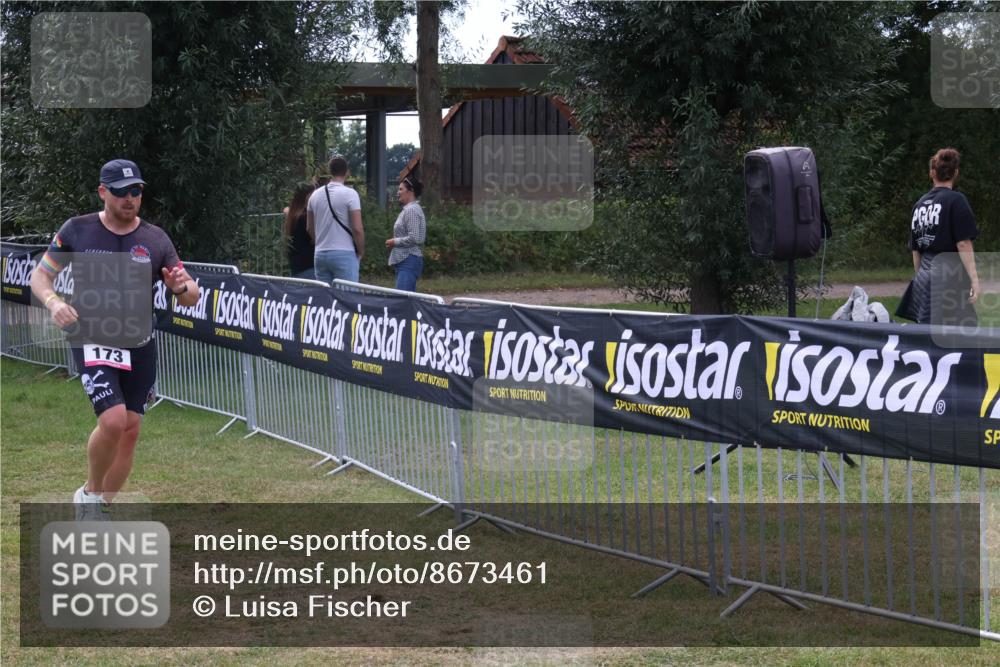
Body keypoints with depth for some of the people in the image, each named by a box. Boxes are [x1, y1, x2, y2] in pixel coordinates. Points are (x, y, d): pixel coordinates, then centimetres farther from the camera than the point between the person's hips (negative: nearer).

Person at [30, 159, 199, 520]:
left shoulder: (156, 239, 0)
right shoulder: (76, 230, -4)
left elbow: (191, 298, 3)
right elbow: (40, 276, 3)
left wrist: (182, 287, -21)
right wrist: (53, 302, -18)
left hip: (140, 347, 4)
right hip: (92, 342, -3)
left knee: (130, 429, 4)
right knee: (113, 420, -21)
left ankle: (100, 509, 22)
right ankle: (90, 493, 4)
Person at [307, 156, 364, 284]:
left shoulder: (315, 195, 9)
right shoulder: (350, 194, -9)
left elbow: (309, 228, 16)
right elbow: (357, 229, -12)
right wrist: (360, 252, 1)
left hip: (320, 255, 6)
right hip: (344, 254, -6)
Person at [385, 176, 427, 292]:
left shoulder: (412, 210, -13)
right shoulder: (407, 209, 20)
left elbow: (414, 238, -20)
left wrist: (395, 242, -9)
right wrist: (394, 242, 14)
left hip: (409, 261, -11)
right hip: (404, 261, 11)